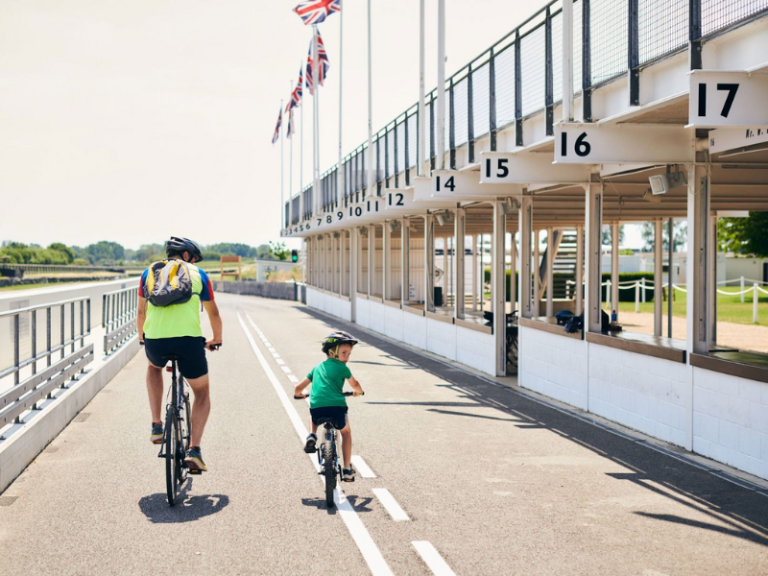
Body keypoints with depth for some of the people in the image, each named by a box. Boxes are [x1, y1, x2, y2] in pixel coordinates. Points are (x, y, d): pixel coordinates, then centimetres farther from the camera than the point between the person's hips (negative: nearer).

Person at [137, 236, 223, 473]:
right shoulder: (198, 274, 17)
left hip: (155, 340, 2)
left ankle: (157, 425, 25)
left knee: (154, 367, 38)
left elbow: (141, 313, 28)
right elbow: (214, 314, 25)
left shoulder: (149, 272, 21)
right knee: (202, 393, 20)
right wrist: (216, 339, 43)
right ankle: (194, 449, 3)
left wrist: (143, 338, 46)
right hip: (188, 340, -2)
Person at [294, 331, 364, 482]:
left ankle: (312, 436, 11)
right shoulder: (342, 367, 12)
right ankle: (347, 469, 22)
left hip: (317, 408, 3)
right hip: (337, 407, -3)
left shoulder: (317, 368, 23)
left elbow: (299, 387, 26)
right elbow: (355, 385, 28)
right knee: (346, 431, 28)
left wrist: (298, 394, 49)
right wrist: (359, 391, 50)